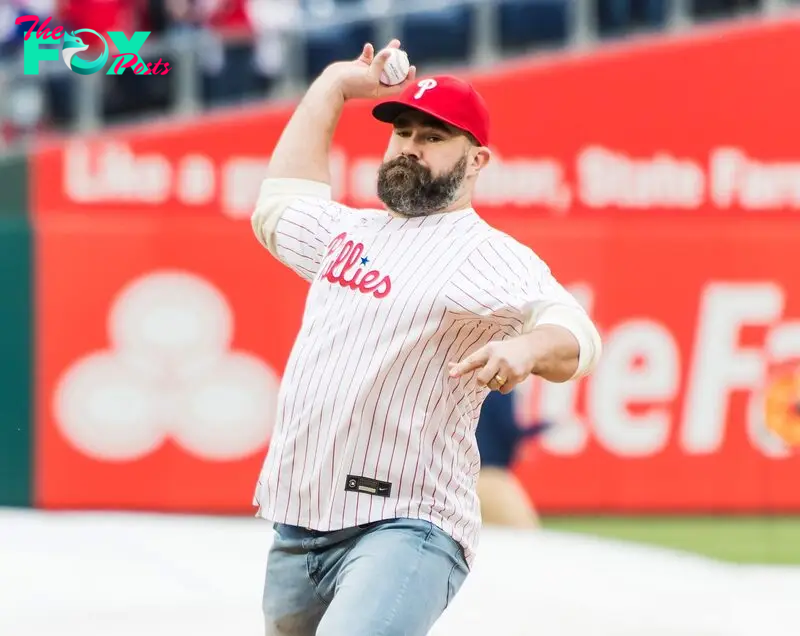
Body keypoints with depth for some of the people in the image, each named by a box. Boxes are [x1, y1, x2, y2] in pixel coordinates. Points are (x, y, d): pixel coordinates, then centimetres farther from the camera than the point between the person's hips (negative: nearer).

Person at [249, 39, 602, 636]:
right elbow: (279, 203, 39)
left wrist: (525, 348, -45)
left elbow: (576, 338, -22)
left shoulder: (487, 256, -6)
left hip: (403, 526, -8)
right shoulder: (351, 231, 18)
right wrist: (335, 84, 36)